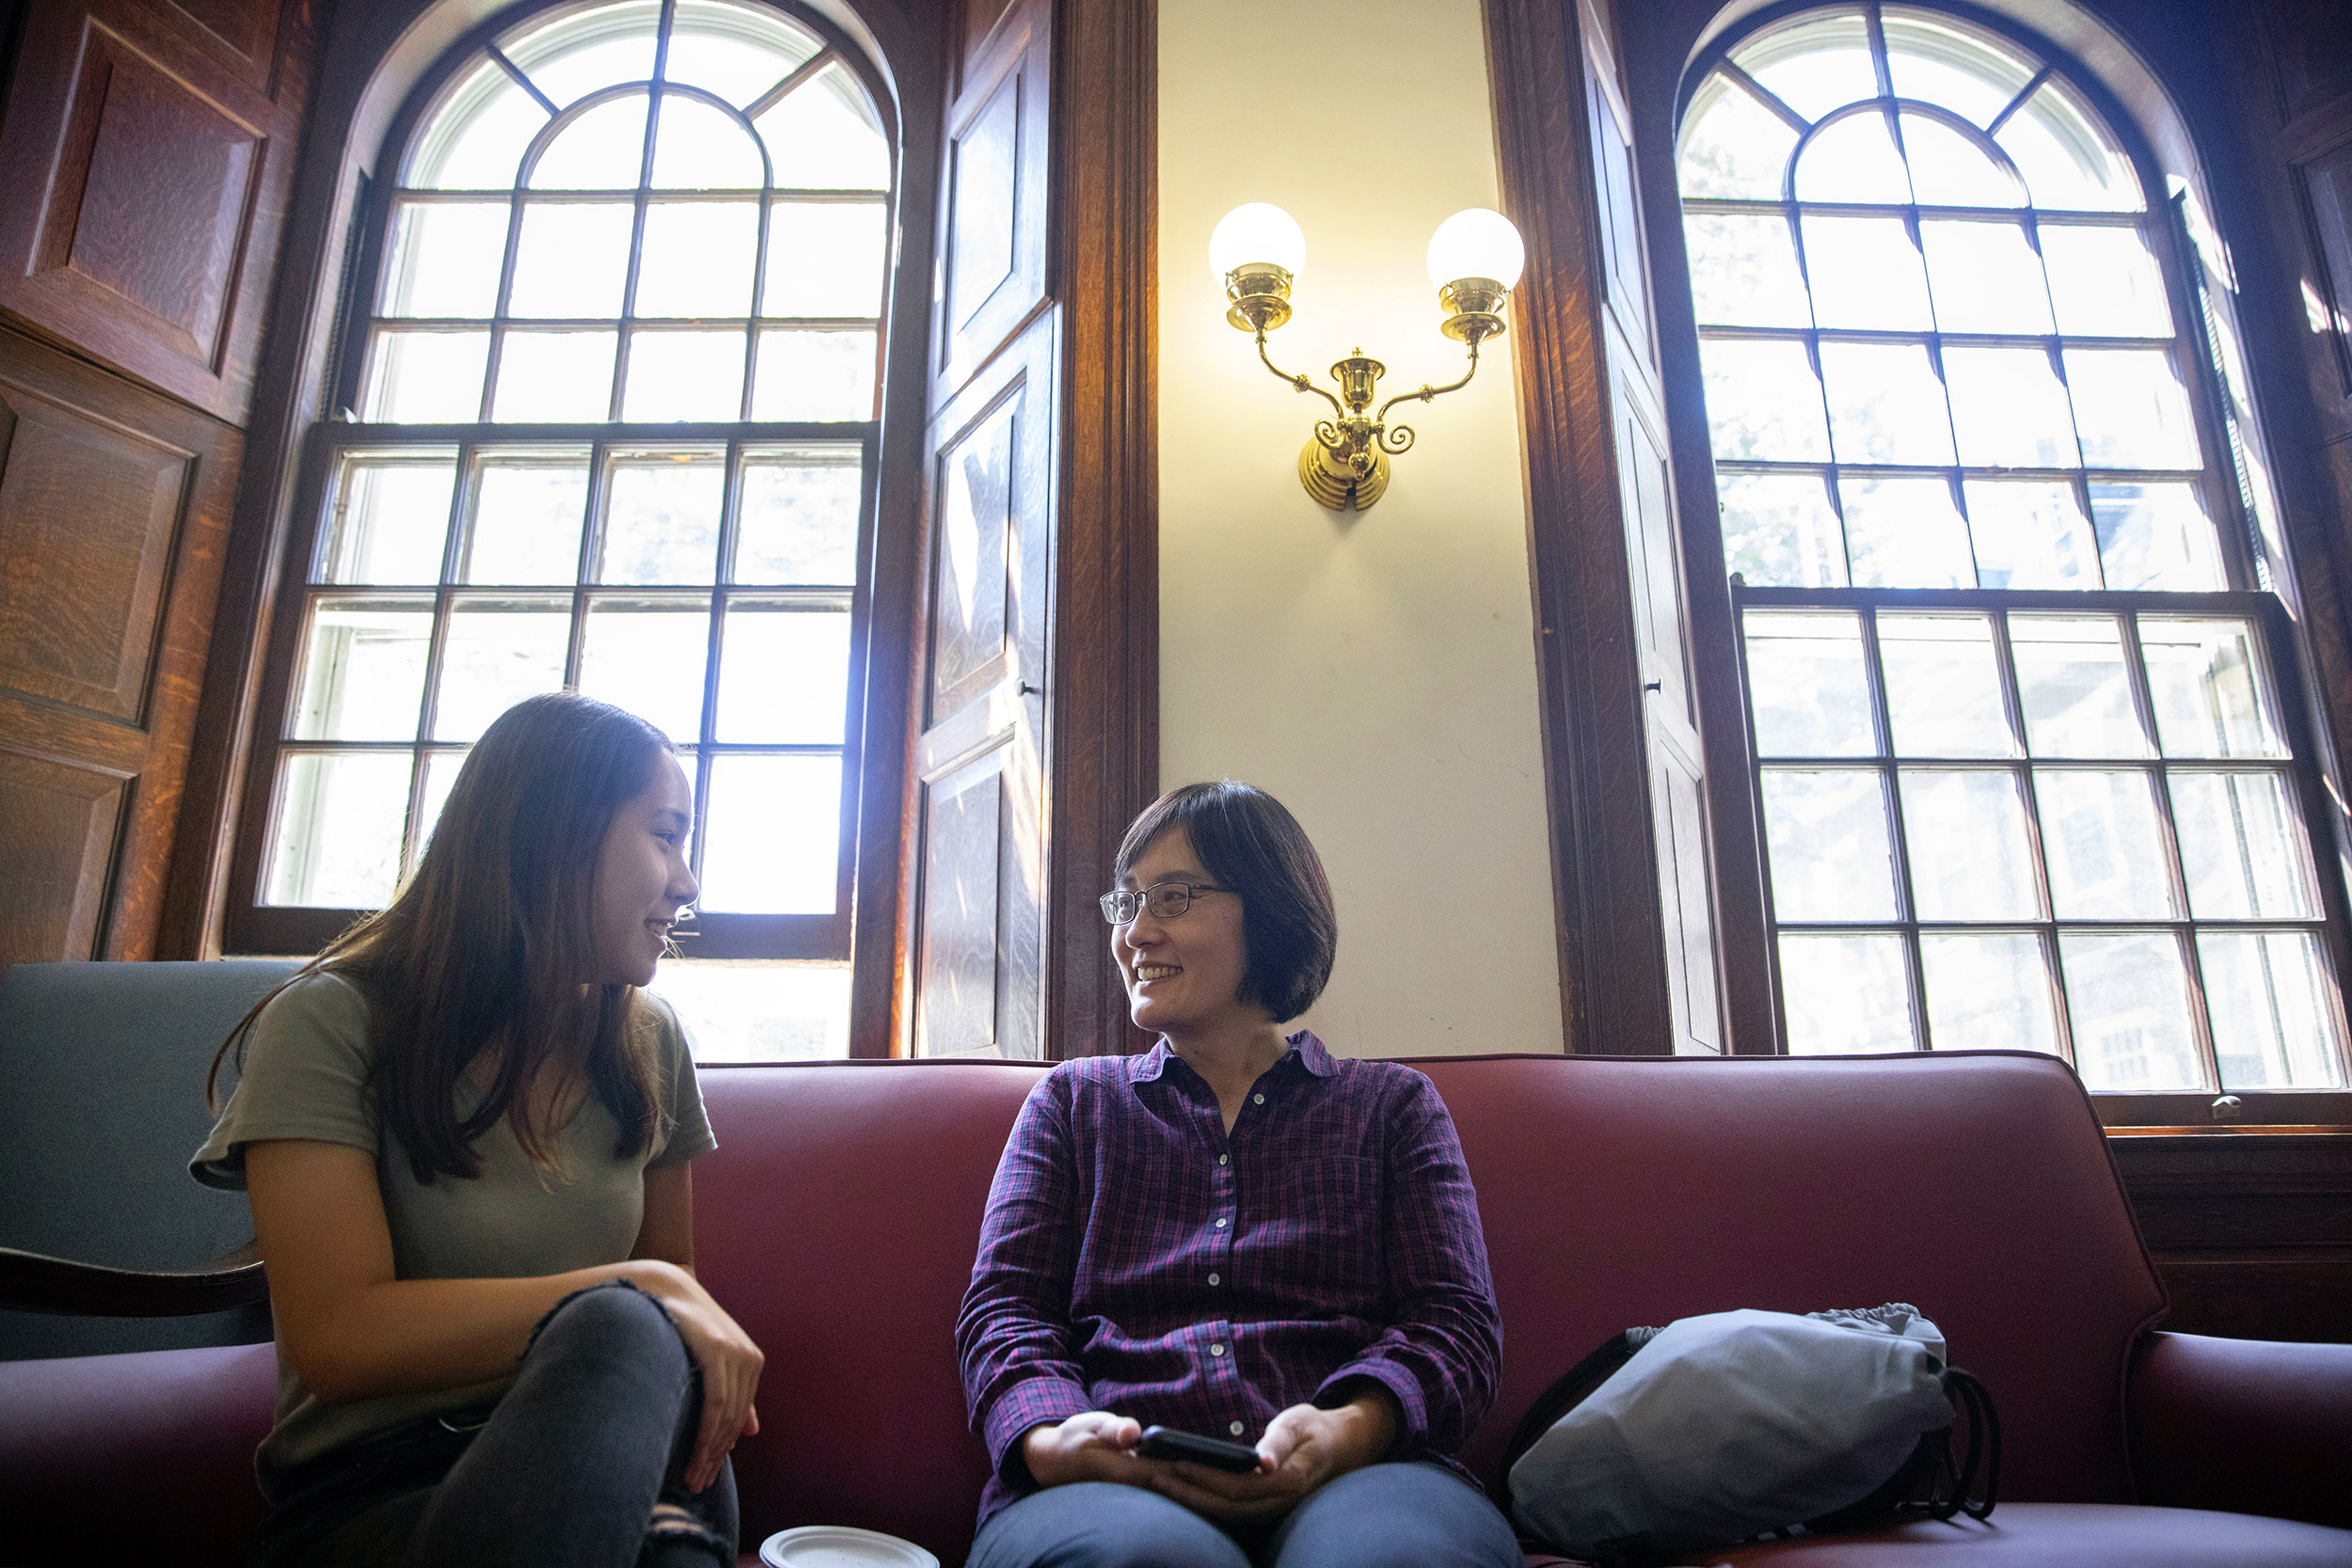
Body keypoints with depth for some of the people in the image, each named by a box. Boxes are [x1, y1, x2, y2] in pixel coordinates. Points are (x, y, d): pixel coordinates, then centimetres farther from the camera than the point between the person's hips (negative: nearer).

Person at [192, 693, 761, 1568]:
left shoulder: (649, 1042, 7)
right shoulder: (334, 1022, -7)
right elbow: (336, 1337, -16)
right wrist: (640, 1292, -20)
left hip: (602, 1462, 2)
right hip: (367, 1495, -1)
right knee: (619, 1324, -33)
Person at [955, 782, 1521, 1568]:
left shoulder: (1392, 1104, 18)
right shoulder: (1073, 1100, 21)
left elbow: (1455, 1319, 7)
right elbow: (1004, 1309, 11)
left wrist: (1354, 1429, -17)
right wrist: (1049, 1438, -13)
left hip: (1345, 1478, 0)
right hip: (1112, 1482, 1)